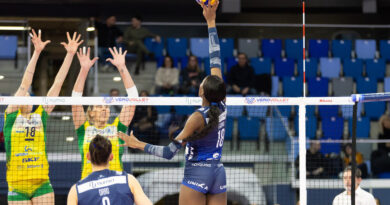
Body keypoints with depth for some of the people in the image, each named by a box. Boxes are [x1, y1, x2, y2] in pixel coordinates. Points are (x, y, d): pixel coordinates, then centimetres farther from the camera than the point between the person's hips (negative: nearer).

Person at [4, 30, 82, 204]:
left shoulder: (41, 115, 10)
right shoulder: (11, 116, 4)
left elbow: (57, 83, 7)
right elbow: (25, 84, -3)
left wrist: (70, 54, 4)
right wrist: (36, 52, -11)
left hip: (42, 183, 2)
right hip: (17, 186, -2)